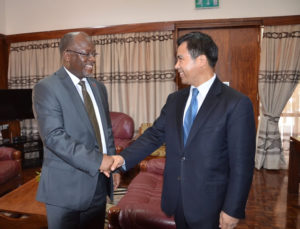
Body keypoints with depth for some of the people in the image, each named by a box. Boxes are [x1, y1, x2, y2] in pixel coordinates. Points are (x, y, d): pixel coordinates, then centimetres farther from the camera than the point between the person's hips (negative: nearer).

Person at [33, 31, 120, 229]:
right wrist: (97, 160, -25)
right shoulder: (46, 88, -10)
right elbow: (53, 136, -21)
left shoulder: (99, 87, 10)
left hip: (98, 183, 6)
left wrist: (113, 164, 4)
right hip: (66, 185, -5)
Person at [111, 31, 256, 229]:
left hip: (209, 205, -4)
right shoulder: (175, 99, 4)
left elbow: (242, 164, -14)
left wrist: (233, 210, -12)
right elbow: (155, 134, 2)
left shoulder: (237, 103, -14)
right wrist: (124, 158, -10)